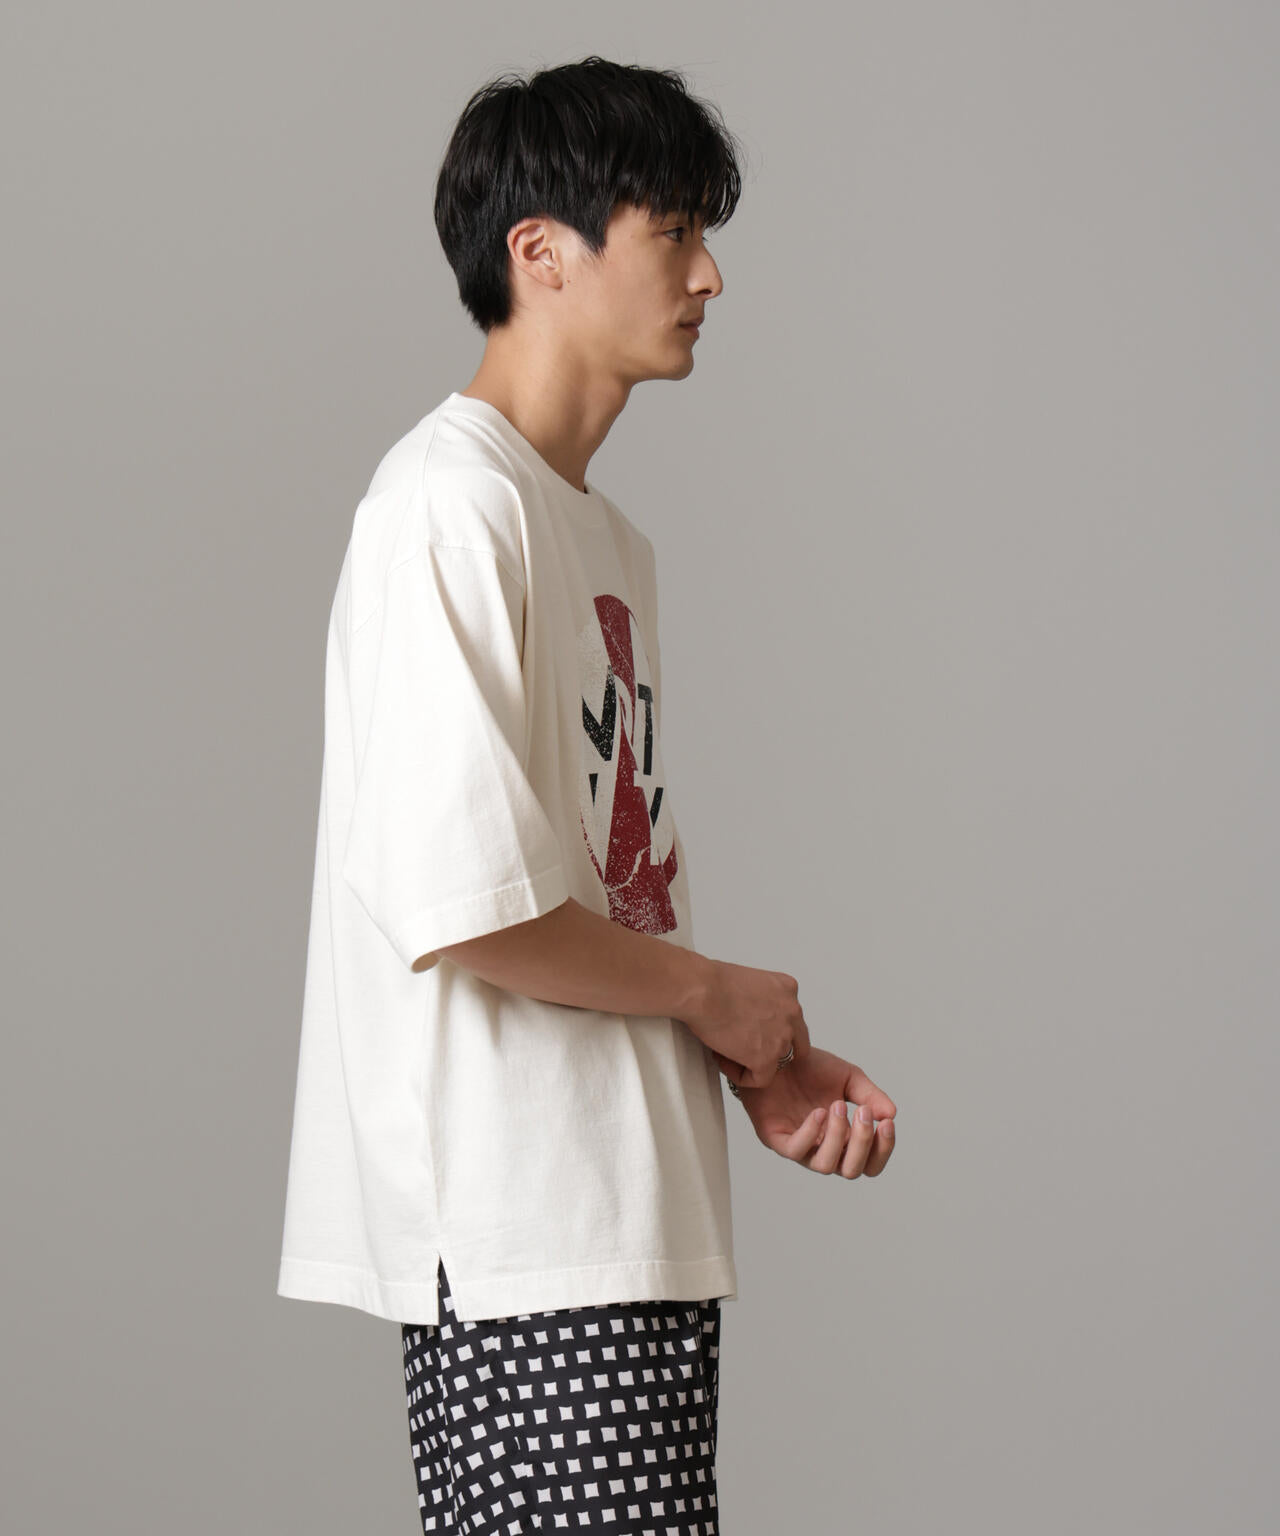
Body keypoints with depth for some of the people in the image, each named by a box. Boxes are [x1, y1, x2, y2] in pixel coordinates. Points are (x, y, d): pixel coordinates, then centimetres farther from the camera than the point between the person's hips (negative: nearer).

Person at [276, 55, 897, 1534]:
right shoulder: (451, 503, -12)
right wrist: (717, 996, -8)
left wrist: (755, 1067, 7)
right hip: (520, 1238, -9)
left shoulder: (606, 535, 19)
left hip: (635, 1227, 9)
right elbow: (466, 906, -21)